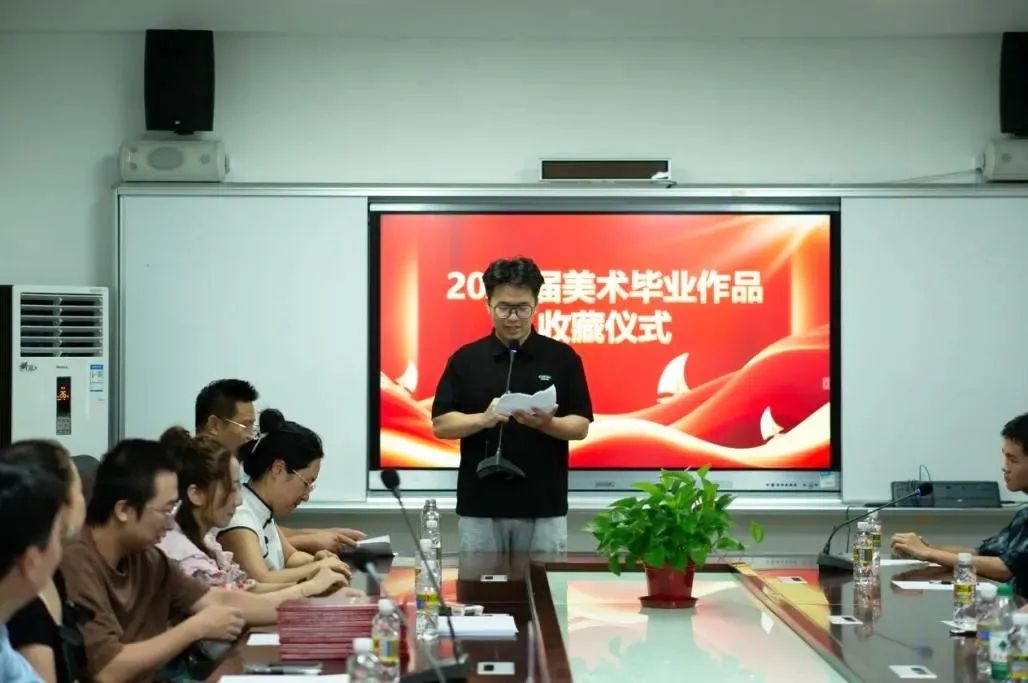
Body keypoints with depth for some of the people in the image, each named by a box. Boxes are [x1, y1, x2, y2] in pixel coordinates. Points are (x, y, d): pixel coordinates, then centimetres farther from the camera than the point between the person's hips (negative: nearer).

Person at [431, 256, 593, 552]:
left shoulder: (562, 358, 2)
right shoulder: (466, 359, 3)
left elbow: (580, 426, 1)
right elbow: (441, 425, -1)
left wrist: (546, 423, -20)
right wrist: (484, 419, -19)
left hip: (544, 507, 0)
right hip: (480, 506, 0)